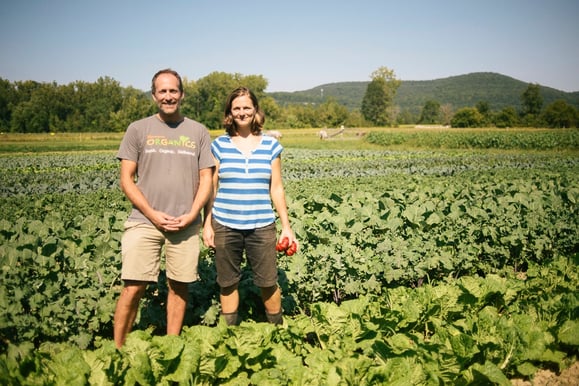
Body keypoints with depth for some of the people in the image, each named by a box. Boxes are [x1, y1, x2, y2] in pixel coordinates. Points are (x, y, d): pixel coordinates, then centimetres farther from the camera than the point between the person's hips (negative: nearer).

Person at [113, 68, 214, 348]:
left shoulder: (198, 132, 8)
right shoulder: (138, 129, 5)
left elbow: (206, 179, 7)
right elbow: (126, 180, 2)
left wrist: (192, 214, -7)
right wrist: (152, 214, -9)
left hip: (186, 224, 2)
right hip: (144, 222, -1)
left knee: (180, 286, 8)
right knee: (133, 289, -5)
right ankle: (117, 350, 10)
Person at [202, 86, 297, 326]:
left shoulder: (271, 146, 5)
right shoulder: (219, 145, 4)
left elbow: (276, 189, 7)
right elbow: (211, 188, 7)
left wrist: (286, 226, 4)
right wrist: (207, 224, 2)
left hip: (262, 226, 0)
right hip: (225, 225, 1)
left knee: (268, 283, 2)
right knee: (227, 283, 9)